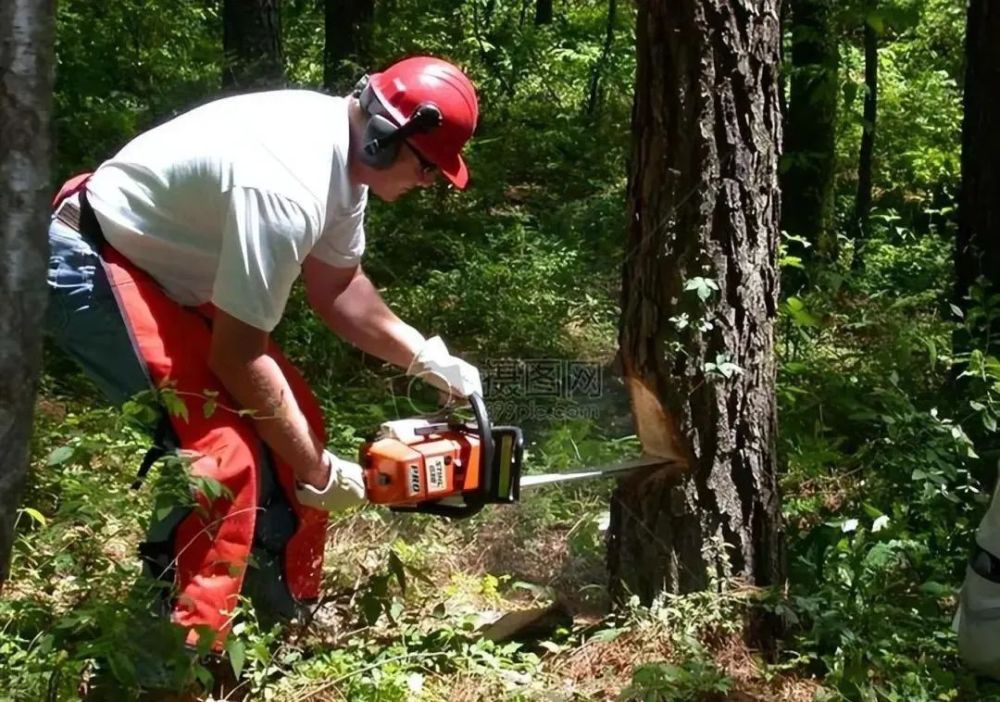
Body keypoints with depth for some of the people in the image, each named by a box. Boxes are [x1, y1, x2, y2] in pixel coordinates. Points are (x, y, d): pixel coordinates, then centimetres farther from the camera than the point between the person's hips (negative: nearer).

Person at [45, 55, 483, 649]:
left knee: (292, 417, 7)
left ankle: (288, 613, 20)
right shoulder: (288, 187, -33)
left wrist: (429, 360, 5)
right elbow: (238, 357, -27)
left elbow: (336, 285, 11)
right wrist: (318, 471, -17)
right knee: (226, 442, -20)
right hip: (89, 267, -10)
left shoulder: (344, 148, -4)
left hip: (168, 267, 10)